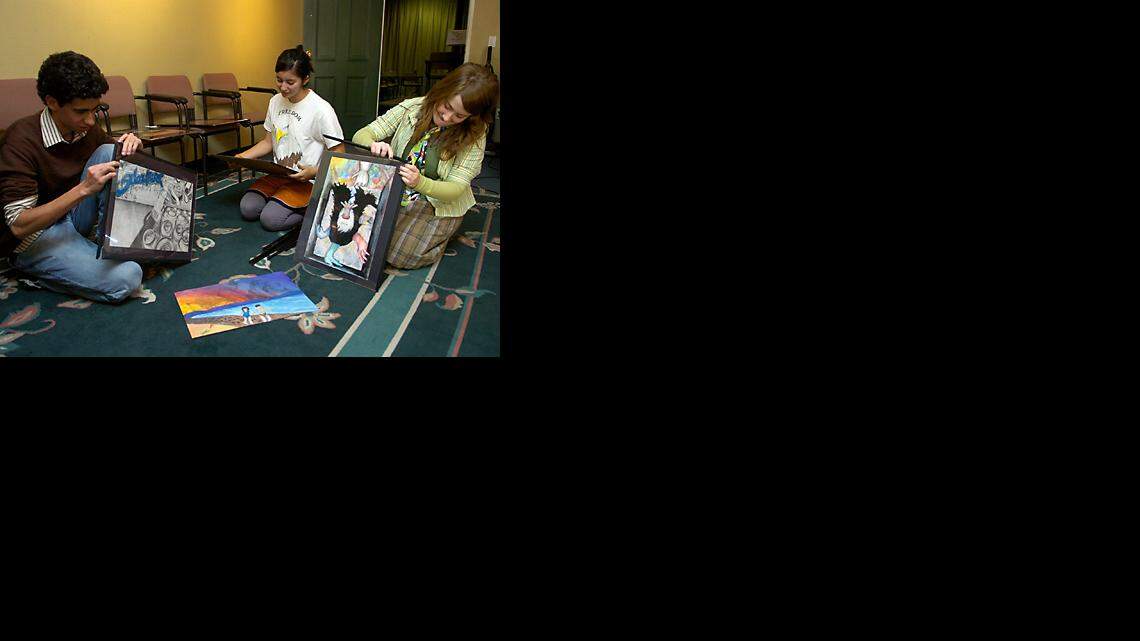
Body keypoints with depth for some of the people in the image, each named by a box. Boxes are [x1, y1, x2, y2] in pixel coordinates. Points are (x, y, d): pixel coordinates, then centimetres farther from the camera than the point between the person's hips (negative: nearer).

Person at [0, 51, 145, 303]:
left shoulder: (86, 128, -3)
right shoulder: (23, 139, -23)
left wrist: (128, 147, -11)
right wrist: (84, 189, -35)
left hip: (72, 217, 7)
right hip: (34, 238, -7)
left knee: (109, 152, -13)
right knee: (125, 278, -29)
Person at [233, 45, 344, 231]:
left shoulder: (321, 110, -16)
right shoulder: (275, 101, 6)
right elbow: (268, 141, 16)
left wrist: (314, 172, -28)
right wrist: (243, 156, 1)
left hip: (307, 180, -6)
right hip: (277, 175, 7)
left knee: (270, 219, -21)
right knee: (248, 209, -14)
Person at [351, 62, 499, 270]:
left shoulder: (474, 135, -14)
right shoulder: (412, 108, -10)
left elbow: (456, 189, -19)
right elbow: (361, 135, -7)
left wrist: (420, 183, -39)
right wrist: (374, 145, -33)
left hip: (437, 204, -2)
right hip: (393, 195, 3)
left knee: (399, 256, -21)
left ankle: (437, 235, 9)